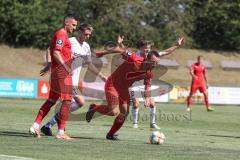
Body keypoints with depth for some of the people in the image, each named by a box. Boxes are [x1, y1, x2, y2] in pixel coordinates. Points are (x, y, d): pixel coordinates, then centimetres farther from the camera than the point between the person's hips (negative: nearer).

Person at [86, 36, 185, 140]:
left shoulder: (149, 73, -8)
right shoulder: (135, 60, -29)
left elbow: (147, 86, 4)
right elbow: (120, 50, -19)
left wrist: (147, 98, -15)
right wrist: (103, 53, -10)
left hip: (124, 89, 7)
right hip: (112, 84, -7)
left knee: (124, 114, 4)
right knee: (114, 112, -19)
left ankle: (111, 134, 24)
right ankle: (94, 108, 9)